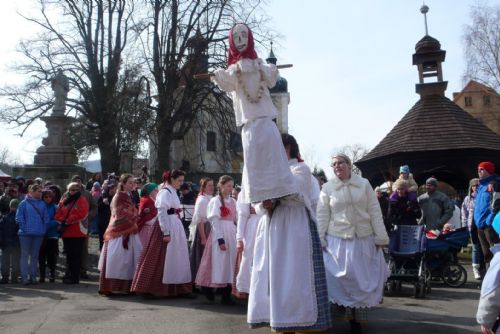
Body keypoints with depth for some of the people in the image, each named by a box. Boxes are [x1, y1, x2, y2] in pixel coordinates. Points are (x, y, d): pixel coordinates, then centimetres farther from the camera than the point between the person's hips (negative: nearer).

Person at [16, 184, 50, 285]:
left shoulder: (42, 204, 7)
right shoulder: (24, 203, -1)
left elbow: (46, 219, 8)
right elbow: (19, 218, -4)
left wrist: (43, 230, 1)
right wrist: (24, 229, -9)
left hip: (39, 234, 3)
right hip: (26, 234, -3)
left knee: (35, 255, 9)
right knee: (25, 255, 1)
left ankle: (33, 276, 16)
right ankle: (25, 277, 5)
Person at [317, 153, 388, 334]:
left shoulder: (364, 184, 4)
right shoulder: (327, 187, 2)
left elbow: (375, 211, 3)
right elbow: (322, 215, 1)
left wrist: (380, 236, -1)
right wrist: (319, 240, -5)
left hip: (363, 239, 1)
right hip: (338, 240, -1)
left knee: (362, 277, 6)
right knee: (343, 277, -2)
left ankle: (358, 316, 20)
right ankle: (350, 316, 13)